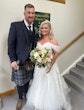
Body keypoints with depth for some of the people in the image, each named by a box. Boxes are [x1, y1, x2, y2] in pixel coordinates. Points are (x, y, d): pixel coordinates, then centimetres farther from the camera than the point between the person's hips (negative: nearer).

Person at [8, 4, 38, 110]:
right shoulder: (15, 25, -8)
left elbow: (36, 44, 5)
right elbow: (10, 44, -10)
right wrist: (12, 60, -15)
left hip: (31, 61, 4)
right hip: (19, 61, -3)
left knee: (27, 79, 21)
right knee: (20, 82, 13)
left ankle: (26, 93, 51)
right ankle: (20, 98, 41)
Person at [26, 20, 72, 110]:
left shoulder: (53, 40, -11)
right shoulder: (39, 40, 5)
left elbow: (56, 54, -12)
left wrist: (50, 66, -18)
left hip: (49, 65, -5)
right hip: (39, 66, 5)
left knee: (49, 85, 7)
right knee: (40, 85, 18)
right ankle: (39, 103, 42)